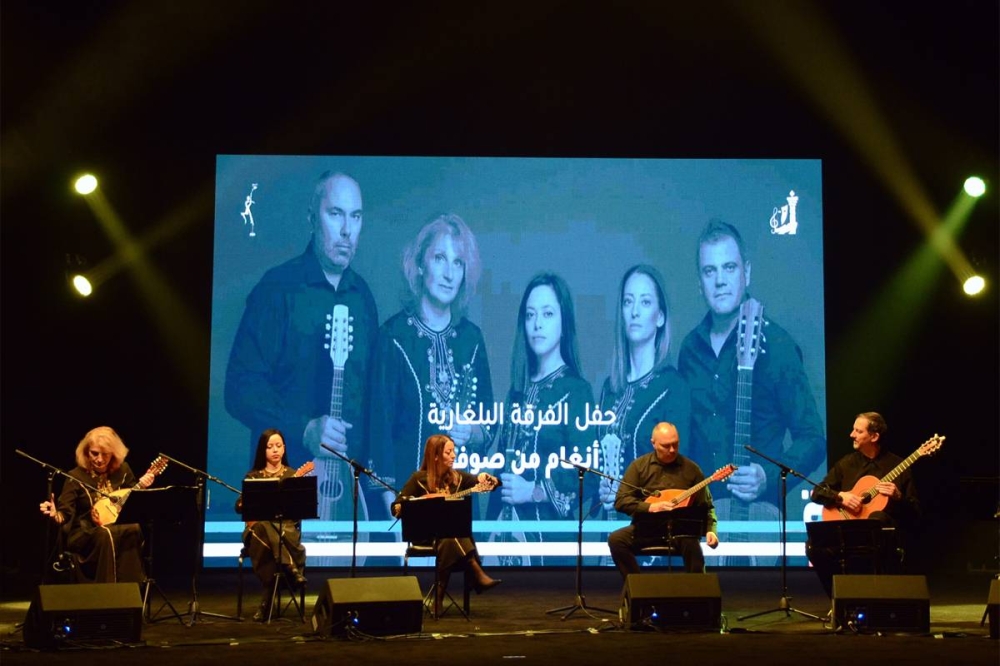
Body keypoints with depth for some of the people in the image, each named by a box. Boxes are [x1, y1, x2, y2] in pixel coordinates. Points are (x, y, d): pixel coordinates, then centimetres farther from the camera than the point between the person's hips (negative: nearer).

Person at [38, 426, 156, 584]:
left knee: (133, 529, -32)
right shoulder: (77, 476, -7)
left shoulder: (122, 470, 4)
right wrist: (55, 514, -33)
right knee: (106, 535, -38)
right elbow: (65, 514, -11)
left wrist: (142, 487, -4)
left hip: (119, 529, 3)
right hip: (84, 534, -3)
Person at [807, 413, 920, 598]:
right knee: (815, 545, -28)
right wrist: (840, 496, -6)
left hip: (885, 535, -3)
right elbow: (817, 492, 13)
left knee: (876, 519, -39)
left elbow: (914, 515, 3)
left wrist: (898, 497, -17)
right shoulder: (846, 463, 13)